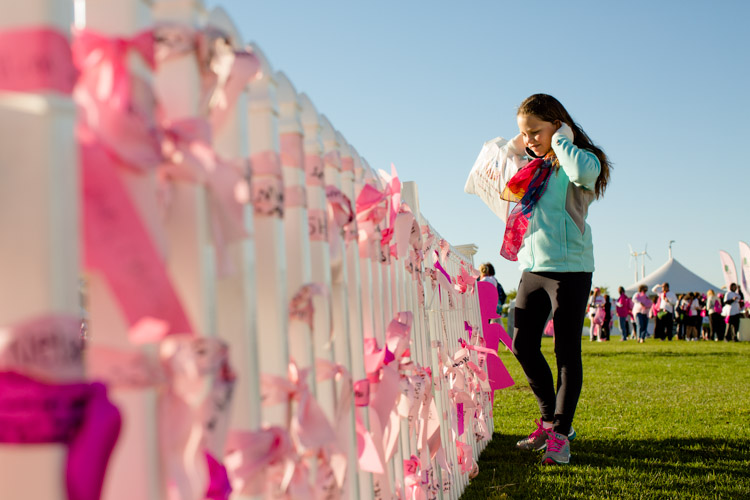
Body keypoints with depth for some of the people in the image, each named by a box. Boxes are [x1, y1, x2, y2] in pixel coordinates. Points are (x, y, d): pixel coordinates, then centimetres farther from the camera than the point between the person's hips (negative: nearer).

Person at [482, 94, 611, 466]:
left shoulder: (583, 160, -6)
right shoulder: (531, 166, 14)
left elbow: (582, 173, -31)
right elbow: (501, 190, 27)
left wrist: (561, 140, -13)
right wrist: (513, 150, 13)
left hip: (569, 268, -7)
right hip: (532, 268, 7)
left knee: (566, 351, -3)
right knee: (523, 345, 7)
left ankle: (560, 435, 3)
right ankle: (550, 420, 23)